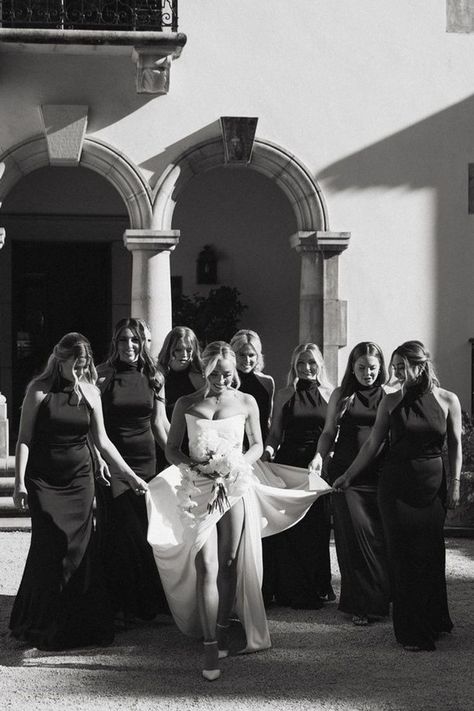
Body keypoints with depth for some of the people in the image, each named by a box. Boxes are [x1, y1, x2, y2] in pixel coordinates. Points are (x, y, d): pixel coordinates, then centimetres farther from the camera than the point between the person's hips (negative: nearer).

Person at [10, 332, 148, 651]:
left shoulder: (90, 392, 4)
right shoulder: (39, 390, -5)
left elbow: (102, 441, 10)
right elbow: (24, 439, -5)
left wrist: (129, 474, 6)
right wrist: (20, 482, -11)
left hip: (79, 479, 3)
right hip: (44, 480, -3)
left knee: (78, 550, 1)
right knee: (48, 549, -4)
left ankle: (79, 624, 13)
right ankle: (43, 625, 11)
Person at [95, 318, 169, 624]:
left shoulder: (153, 378, 7)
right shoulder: (102, 376, -3)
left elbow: (160, 423, 13)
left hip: (146, 461, 3)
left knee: (147, 528, 3)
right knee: (118, 532, -2)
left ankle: (146, 602, 16)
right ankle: (120, 606, 7)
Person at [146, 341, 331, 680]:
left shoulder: (246, 402, 5)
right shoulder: (186, 404, 4)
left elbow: (258, 445, 13)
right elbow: (172, 448, 8)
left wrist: (237, 462, -6)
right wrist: (194, 465, -11)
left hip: (236, 486, 1)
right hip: (198, 488, -1)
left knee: (229, 564, 4)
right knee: (207, 568, -9)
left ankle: (221, 630, 25)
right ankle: (211, 651, -10)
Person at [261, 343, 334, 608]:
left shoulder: (330, 395, 7)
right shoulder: (285, 395, 6)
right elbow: (275, 434, 4)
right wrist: (268, 450, -15)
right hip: (289, 464, -1)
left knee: (317, 528, 3)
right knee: (288, 529, -2)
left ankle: (318, 588, 16)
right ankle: (289, 589, 7)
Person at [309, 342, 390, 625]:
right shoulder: (342, 395, 10)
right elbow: (329, 432, 12)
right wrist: (319, 456, -5)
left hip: (379, 474, 0)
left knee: (382, 535, -5)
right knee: (355, 535, -3)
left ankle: (383, 597, 10)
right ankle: (362, 604, 6)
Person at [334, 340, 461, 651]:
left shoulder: (447, 400, -1)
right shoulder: (391, 401, 1)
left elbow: (455, 445, 5)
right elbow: (373, 444, 6)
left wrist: (455, 482, 0)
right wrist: (348, 475, 7)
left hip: (432, 485, 0)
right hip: (397, 485, 0)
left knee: (431, 554, 3)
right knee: (403, 556, 0)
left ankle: (434, 622, 22)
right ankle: (412, 632, 8)